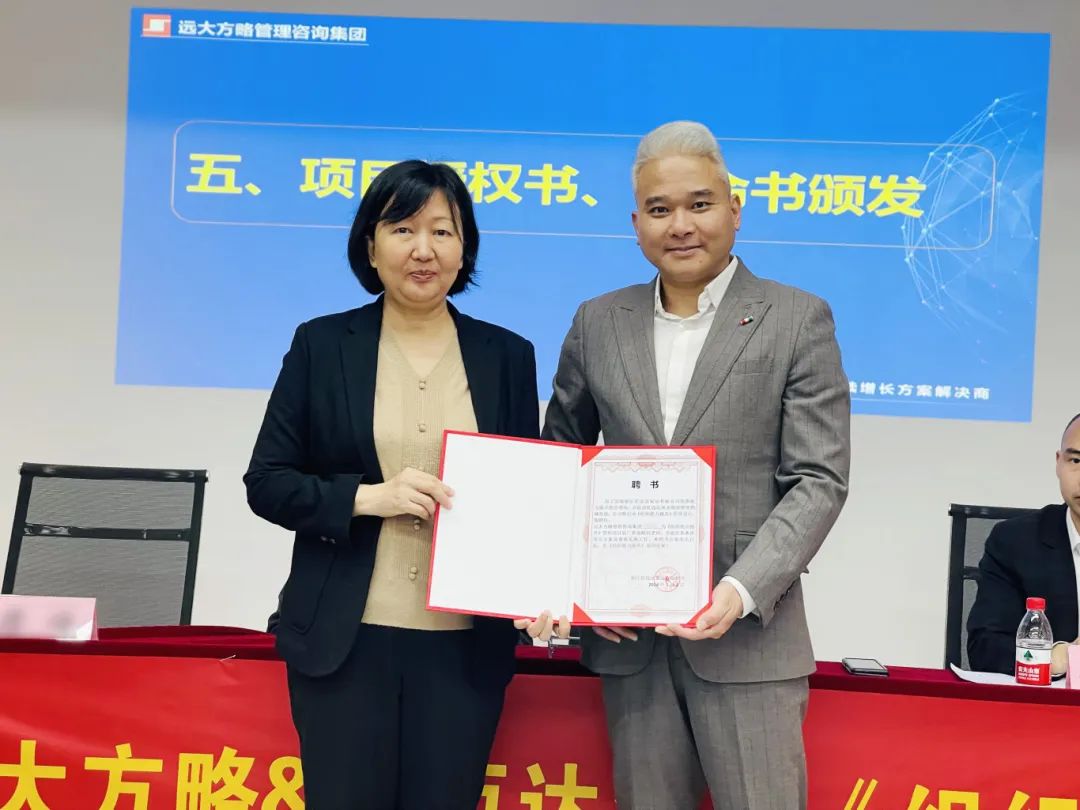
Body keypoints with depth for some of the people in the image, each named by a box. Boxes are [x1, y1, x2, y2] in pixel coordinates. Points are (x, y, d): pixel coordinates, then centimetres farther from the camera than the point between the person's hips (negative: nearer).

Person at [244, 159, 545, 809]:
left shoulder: (507, 355, 5)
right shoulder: (322, 344, 1)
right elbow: (266, 482, 1)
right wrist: (369, 497, -15)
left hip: (465, 644, 1)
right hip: (345, 640, -1)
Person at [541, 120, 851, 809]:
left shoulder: (798, 320, -1)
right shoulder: (599, 323, 8)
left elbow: (819, 481, -5)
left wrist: (742, 591, -18)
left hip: (747, 634, -3)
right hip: (627, 632, 3)